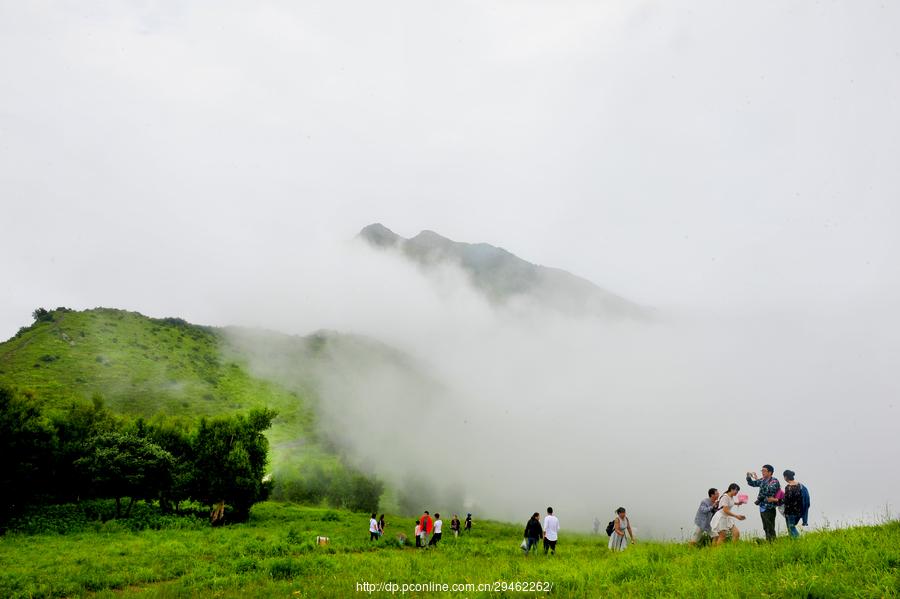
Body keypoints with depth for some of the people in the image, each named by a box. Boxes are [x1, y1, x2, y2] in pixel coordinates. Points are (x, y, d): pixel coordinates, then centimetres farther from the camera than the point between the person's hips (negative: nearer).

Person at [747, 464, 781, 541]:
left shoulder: (774, 481, -13)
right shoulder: (763, 480, 8)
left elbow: (769, 490, -30)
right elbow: (752, 483, 18)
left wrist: (757, 479, -34)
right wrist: (749, 477, -3)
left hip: (769, 509, -8)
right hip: (762, 508, 8)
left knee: (770, 529, -3)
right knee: (766, 528, 17)